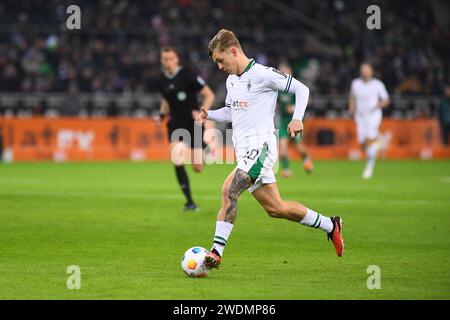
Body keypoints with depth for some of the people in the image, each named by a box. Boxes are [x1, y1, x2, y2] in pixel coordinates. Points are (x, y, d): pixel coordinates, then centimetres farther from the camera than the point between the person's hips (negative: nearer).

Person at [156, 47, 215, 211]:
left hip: (193, 122, -3)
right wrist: (161, 115, 6)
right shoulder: (162, 81, 3)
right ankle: (189, 202, -13)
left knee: (198, 168, -2)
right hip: (175, 123, 3)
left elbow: (209, 95, -10)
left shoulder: (188, 76, -13)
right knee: (177, 160, -20)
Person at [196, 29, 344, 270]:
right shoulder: (231, 80, 17)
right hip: (244, 151, 9)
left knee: (229, 189, -24)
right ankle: (330, 225, 26)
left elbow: (301, 89, -3)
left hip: (260, 145, -9)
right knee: (275, 208, 10)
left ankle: (216, 252, -25)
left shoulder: (262, 74, -8)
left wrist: (297, 119, -16)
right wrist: (209, 115, 10)